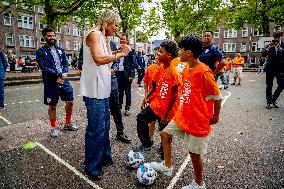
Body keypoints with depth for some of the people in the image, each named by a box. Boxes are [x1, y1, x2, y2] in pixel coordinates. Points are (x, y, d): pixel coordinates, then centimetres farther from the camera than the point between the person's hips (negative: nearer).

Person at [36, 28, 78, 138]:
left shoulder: (60, 50, 12)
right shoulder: (40, 52, -3)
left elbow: (66, 64, 7)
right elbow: (44, 68, -14)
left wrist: (63, 74, -11)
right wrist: (59, 74, -18)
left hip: (64, 80, 4)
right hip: (50, 83, -4)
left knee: (70, 101, 7)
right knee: (52, 106, 6)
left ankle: (68, 123, 26)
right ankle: (53, 127, 23)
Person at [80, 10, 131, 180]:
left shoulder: (104, 38, 19)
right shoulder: (94, 34, -10)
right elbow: (98, 59, -25)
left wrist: (117, 53, 9)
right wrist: (119, 54, -16)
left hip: (103, 90, 10)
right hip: (94, 90, -10)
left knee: (105, 125, 18)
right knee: (96, 129, -3)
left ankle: (104, 156, 35)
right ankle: (92, 167, 13)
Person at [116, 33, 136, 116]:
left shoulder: (131, 50, -2)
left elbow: (133, 64, -6)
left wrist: (131, 75, -13)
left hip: (127, 74, -4)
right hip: (119, 73, 4)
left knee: (127, 92, 5)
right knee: (119, 92, 11)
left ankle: (127, 108, 15)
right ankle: (119, 107, 22)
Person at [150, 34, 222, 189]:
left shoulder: (204, 72, -23)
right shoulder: (186, 70, 3)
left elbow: (217, 97, -16)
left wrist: (215, 117, -6)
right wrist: (185, 110, 14)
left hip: (199, 120, -8)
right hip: (183, 116, 8)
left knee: (194, 153, 7)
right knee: (165, 134, 13)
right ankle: (167, 166, 32)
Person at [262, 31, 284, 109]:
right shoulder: (270, 46, 6)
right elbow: (263, 55, -3)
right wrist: (269, 47, -15)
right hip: (270, 68, -1)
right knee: (269, 86, 1)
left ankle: (274, 100, 14)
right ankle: (269, 102, 7)